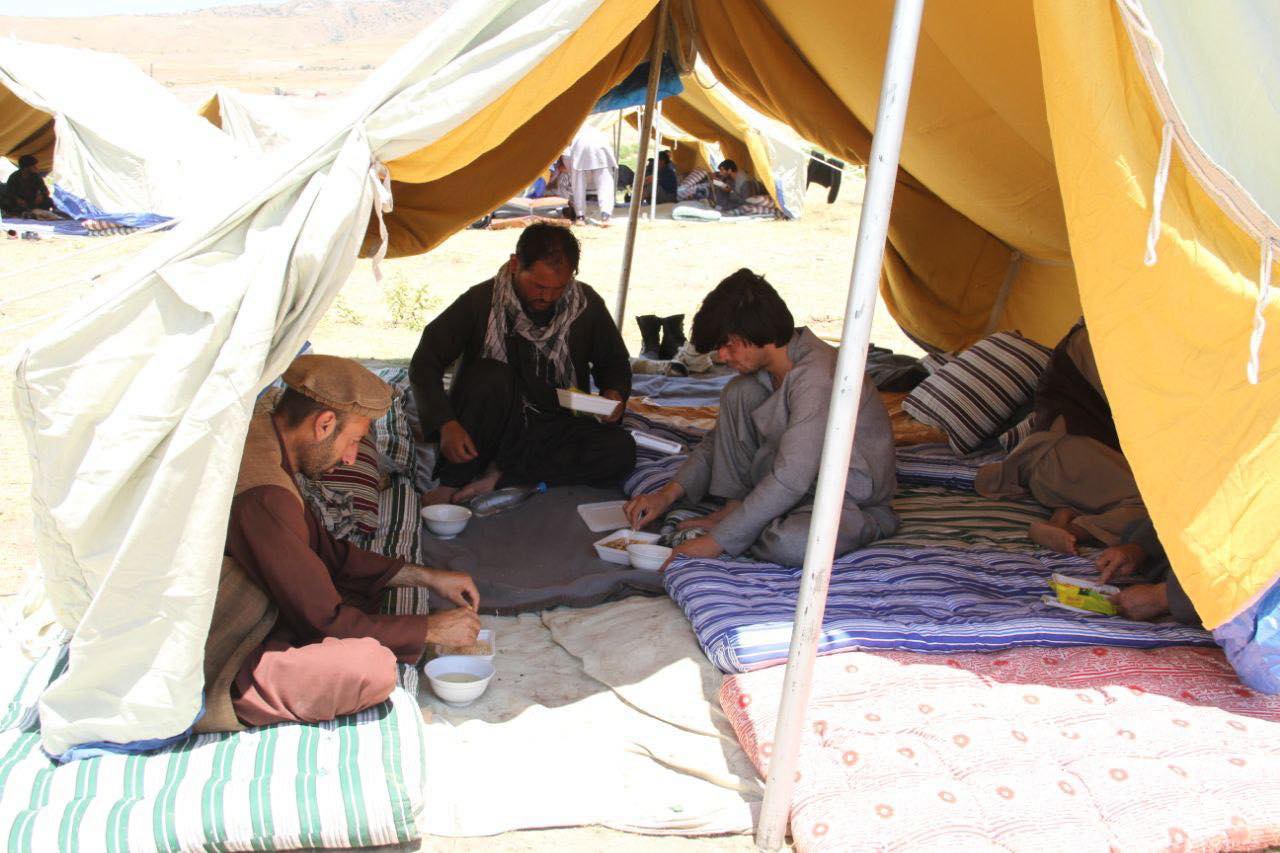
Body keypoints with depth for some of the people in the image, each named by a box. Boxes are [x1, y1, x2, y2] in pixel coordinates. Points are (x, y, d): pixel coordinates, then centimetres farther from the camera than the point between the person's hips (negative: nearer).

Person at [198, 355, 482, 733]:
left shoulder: (257, 435, 4)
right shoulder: (264, 495, -28)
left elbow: (323, 549, 14)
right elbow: (326, 621, -20)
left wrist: (424, 577, 10)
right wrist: (430, 629, -7)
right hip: (211, 675, -10)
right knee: (373, 666, -26)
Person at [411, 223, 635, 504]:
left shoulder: (587, 305, -3)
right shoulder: (481, 301, -10)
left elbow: (615, 361, 15)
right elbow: (425, 363, -10)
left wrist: (614, 393, -8)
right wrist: (446, 423, -24)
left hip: (555, 427, 3)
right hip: (494, 429, -2)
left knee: (622, 450, -26)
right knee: (494, 377, -34)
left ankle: (500, 477, -24)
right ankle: (452, 484, -22)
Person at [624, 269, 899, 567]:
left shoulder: (816, 377, -31)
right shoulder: (765, 368, -2)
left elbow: (790, 481, -34)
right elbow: (721, 437, 8)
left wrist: (717, 541, -31)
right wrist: (668, 494, -2)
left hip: (852, 497, -8)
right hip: (798, 483, 8)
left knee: (791, 543, -41)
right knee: (738, 392, -7)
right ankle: (733, 508, -5)